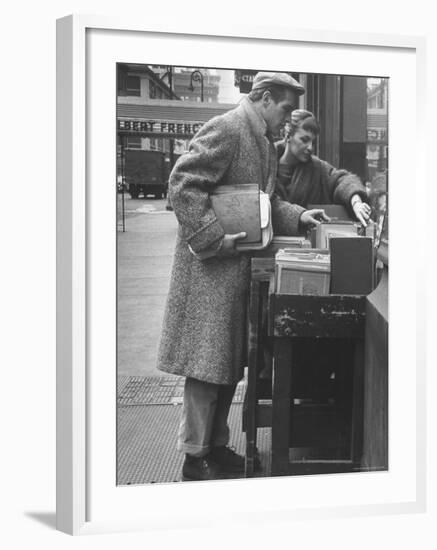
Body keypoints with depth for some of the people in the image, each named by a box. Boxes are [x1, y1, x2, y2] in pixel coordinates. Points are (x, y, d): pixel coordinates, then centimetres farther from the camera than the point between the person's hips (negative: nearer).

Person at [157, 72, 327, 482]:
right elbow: (182, 184, -20)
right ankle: (194, 459, 8)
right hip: (213, 268, -10)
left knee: (230, 363, 14)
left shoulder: (264, 143, 17)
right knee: (207, 362, -3)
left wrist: (298, 218, 7)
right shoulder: (225, 129, -13)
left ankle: (216, 446, 26)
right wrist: (214, 238, -22)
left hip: (241, 269, 10)